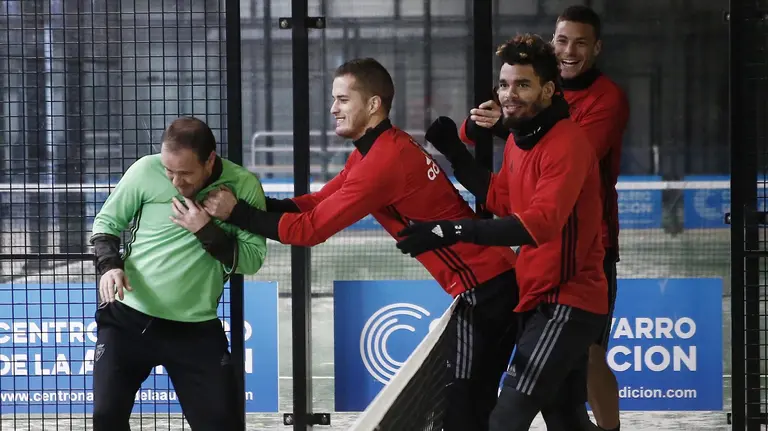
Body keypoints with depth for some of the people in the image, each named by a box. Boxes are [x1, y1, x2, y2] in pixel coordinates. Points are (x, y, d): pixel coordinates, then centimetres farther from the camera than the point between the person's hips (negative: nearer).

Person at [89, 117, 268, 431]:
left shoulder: (244, 187, -8)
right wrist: (109, 265, -14)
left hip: (196, 330, 0)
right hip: (127, 320, 0)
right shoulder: (146, 171, -9)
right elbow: (107, 220, 3)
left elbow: (252, 259, -8)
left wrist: (207, 231, -20)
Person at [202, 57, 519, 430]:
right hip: (490, 281, 10)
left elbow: (310, 229, -19)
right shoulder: (383, 147, 12)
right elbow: (319, 202, 10)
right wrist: (254, 203, -3)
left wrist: (236, 214, -13)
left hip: (484, 289, -10)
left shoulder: (383, 162, -20)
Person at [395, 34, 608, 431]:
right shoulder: (518, 139, 10)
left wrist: (456, 232, -40)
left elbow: (541, 222, -33)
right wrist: (454, 152, 10)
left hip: (567, 300, -10)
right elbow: (502, 200, 22)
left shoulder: (566, 144, -21)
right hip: (543, 298, 10)